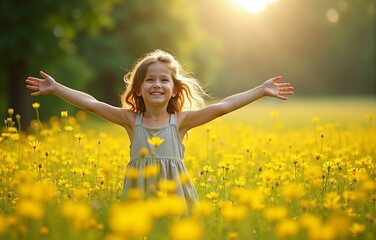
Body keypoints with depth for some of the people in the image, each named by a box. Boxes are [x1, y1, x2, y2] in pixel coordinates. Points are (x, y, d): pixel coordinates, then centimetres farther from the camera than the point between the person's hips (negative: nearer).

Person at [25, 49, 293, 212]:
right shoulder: (131, 120, 4)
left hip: (174, 192, 0)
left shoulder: (181, 120, 1)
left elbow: (222, 106, -4)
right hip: (139, 193, 1)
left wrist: (261, 90, -9)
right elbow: (91, 103, 1)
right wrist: (55, 88, -1)